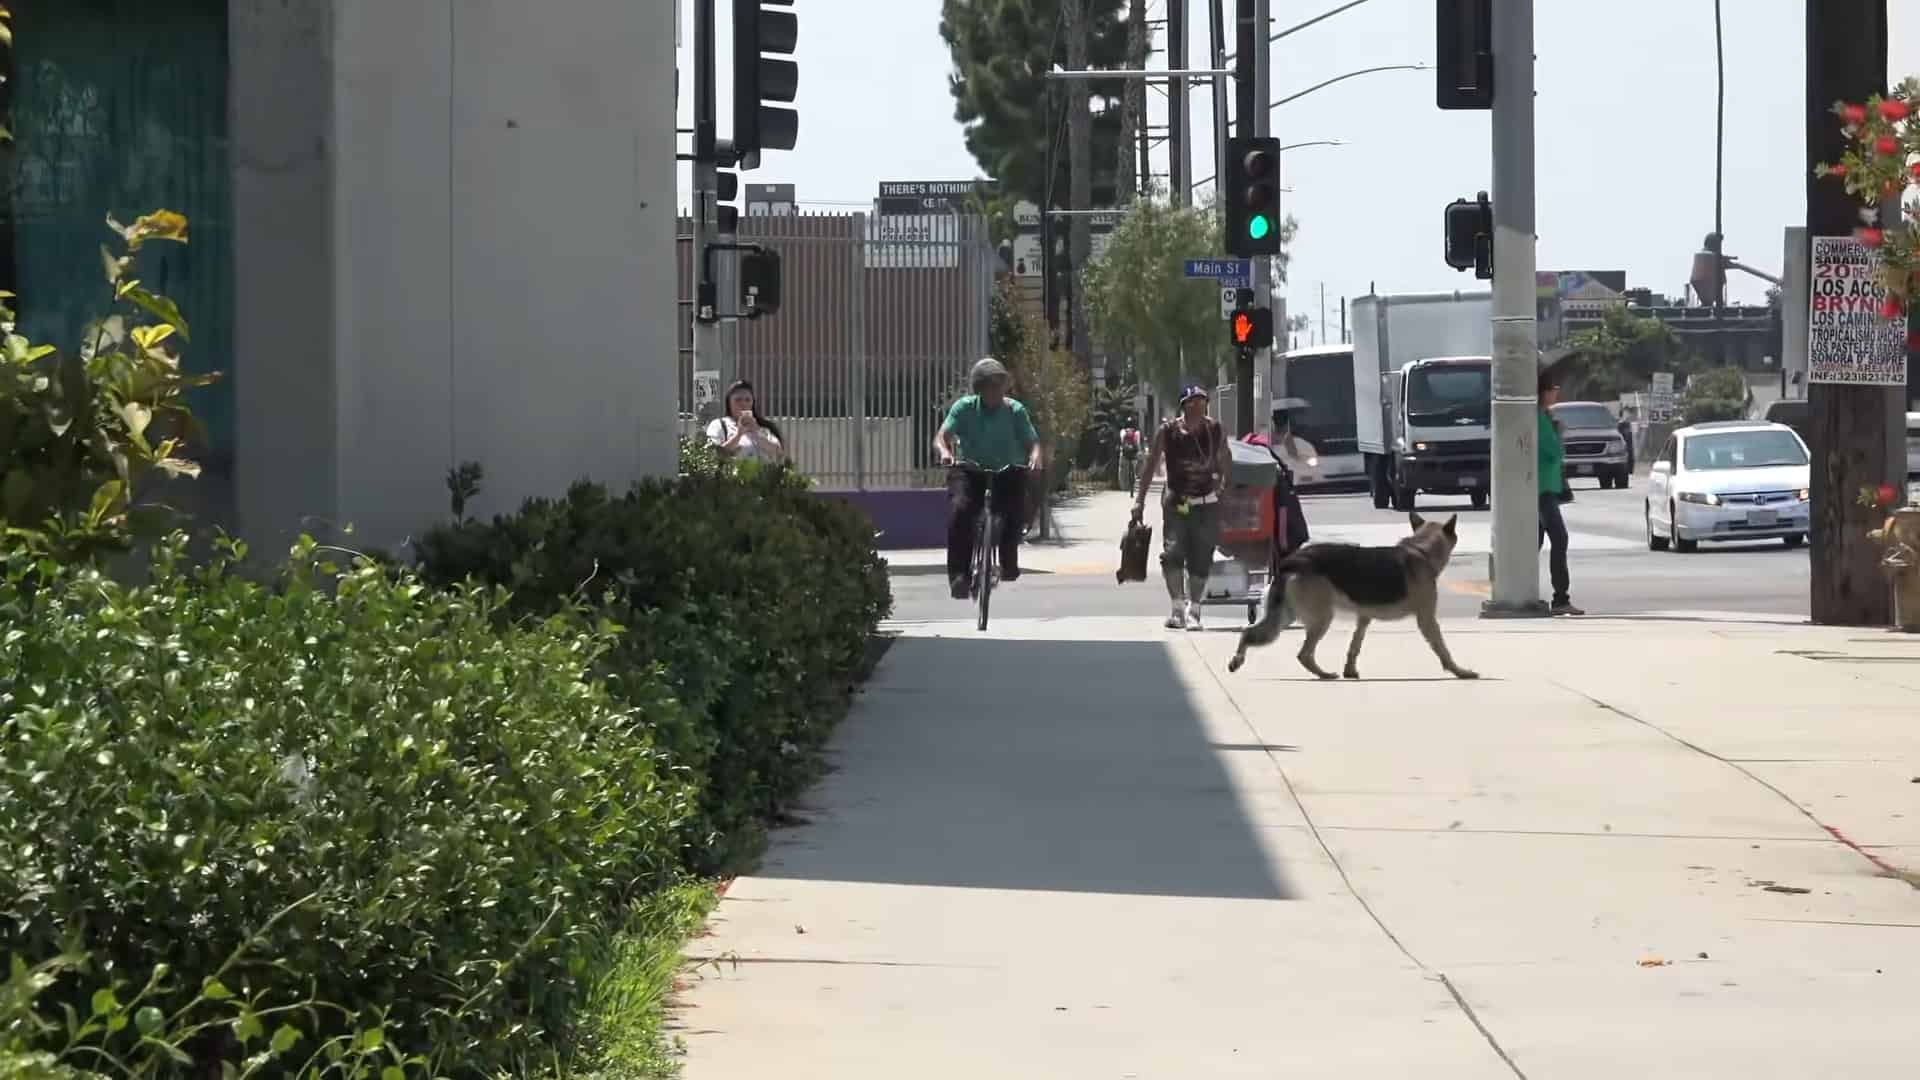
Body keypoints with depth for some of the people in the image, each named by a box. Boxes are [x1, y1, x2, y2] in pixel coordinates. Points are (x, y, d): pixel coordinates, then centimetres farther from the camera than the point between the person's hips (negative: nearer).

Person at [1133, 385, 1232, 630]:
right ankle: (1178, 608, -7)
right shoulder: (1167, 432, -5)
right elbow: (1151, 465, -1)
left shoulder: (1215, 432, -1)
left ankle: (1193, 611, 13)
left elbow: (1226, 465, 12)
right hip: (1176, 503, -1)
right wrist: (1140, 500, -3)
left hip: (1206, 504, 1)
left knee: (1200, 561, 1)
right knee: (1172, 554, -16)